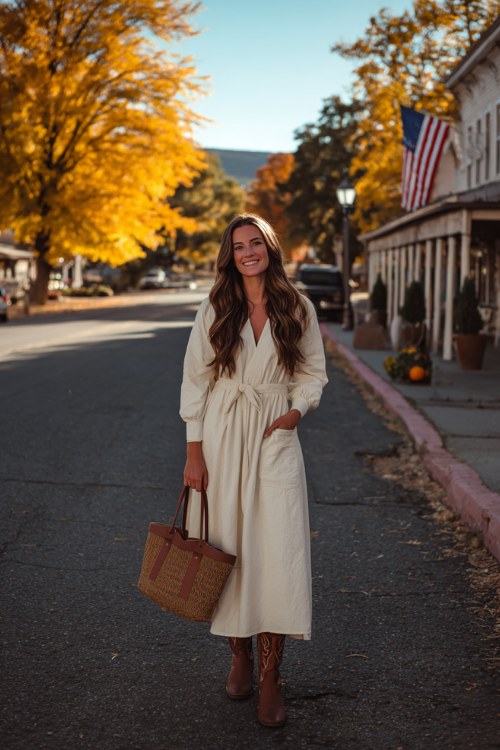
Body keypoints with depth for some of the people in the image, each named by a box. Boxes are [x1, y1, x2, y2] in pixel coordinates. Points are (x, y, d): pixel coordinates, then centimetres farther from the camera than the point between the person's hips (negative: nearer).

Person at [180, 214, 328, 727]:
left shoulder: (298, 310, 3)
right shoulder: (214, 311, 1)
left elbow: (314, 371, 12)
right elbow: (195, 381, 1)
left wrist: (297, 410, -8)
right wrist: (194, 452, -4)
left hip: (276, 440, 0)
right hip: (222, 440, 0)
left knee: (278, 554, -6)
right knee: (228, 550, 5)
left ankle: (270, 677, 4)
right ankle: (240, 656, 25)